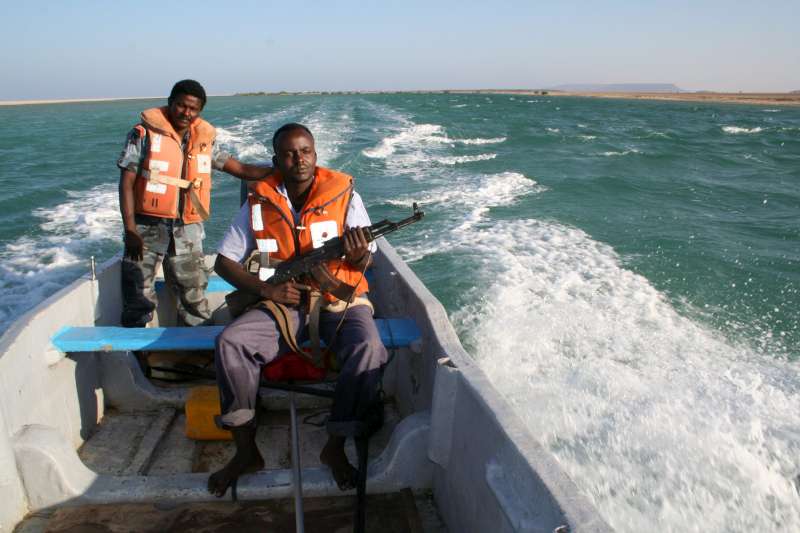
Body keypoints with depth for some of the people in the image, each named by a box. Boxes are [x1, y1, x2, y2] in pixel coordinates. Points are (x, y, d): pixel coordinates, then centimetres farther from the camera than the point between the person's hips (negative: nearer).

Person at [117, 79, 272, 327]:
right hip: (147, 227, -3)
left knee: (195, 302, 10)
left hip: (187, 231, 3)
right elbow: (127, 182, -6)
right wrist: (130, 229, -13)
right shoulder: (145, 133, -3)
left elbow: (241, 169, 6)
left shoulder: (204, 140, 8)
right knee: (138, 299, 4)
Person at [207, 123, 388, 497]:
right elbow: (224, 261, 4)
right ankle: (246, 451, -7)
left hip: (340, 299, -1)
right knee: (230, 343, -23)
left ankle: (335, 448, -11)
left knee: (368, 349, -31)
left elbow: (363, 263, -4)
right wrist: (266, 289, -12)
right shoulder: (259, 202, 1)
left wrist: (359, 256, -29)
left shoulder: (344, 195, -4)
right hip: (283, 301, 2)